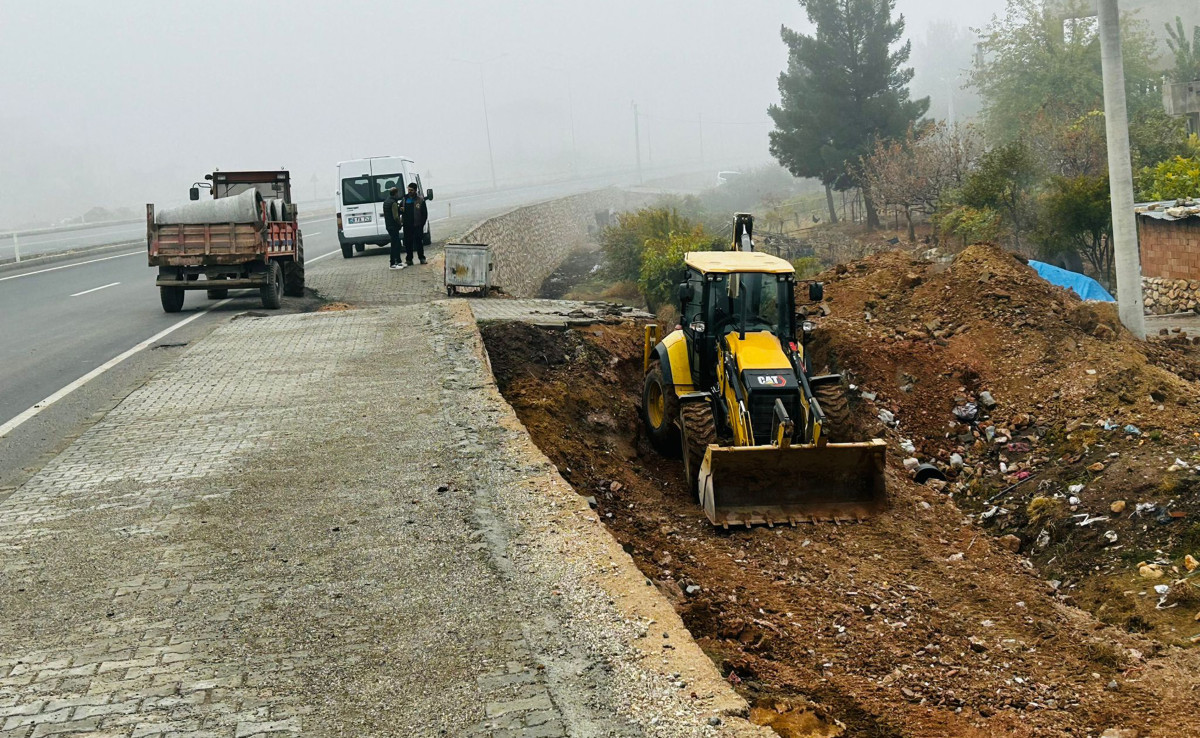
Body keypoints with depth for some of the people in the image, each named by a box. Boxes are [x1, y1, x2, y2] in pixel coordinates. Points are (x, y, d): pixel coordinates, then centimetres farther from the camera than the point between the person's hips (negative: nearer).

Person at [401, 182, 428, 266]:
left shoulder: (420, 200, -2)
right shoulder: (405, 199, 11)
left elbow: (425, 213, -1)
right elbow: (399, 210, 19)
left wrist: (422, 223, -7)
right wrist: (401, 209, -5)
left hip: (417, 225, -3)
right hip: (407, 225, 3)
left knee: (419, 242, 2)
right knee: (408, 243, 5)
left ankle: (422, 258, 11)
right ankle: (409, 259, 10)